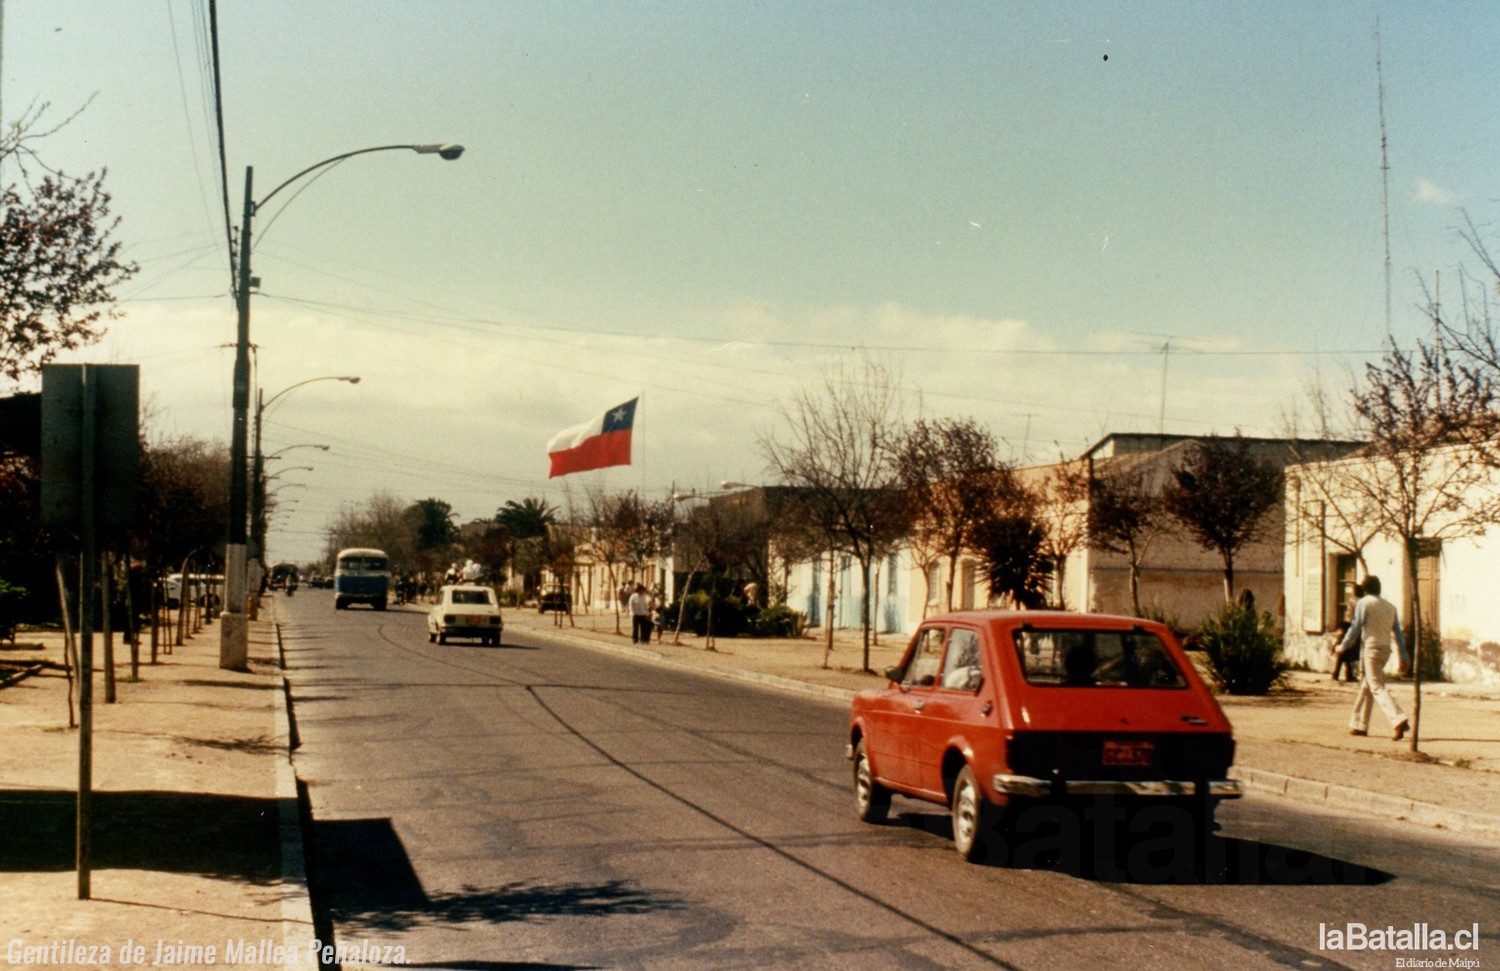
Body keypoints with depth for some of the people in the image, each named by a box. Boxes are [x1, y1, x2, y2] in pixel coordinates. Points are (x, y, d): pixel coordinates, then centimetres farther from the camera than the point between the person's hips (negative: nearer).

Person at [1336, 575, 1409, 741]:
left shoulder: (1364, 603, -3)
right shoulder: (1390, 606, 15)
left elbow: (1355, 627, -7)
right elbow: (1398, 632, 14)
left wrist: (1343, 646, 4)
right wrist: (1404, 656, 15)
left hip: (1370, 647, -7)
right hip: (1386, 649, 7)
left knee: (1377, 687, -13)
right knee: (1366, 685, 17)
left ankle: (1398, 719, -31)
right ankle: (1359, 725, 21)